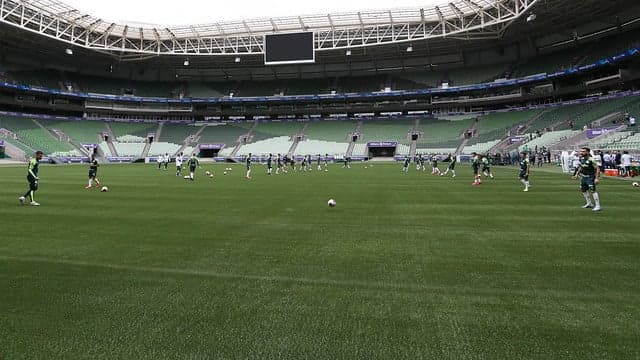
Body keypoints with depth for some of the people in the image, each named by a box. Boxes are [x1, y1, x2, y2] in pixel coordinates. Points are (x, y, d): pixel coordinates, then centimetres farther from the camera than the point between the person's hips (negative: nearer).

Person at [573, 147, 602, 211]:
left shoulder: (591, 160, -19)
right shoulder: (581, 159, 4)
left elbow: (597, 169, -17)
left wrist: (597, 178, -22)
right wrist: (577, 174, 18)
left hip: (590, 177, -9)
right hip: (583, 177, 9)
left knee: (593, 190, -13)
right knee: (583, 190, 17)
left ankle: (598, 206, -7)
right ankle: (589, 204, 33)